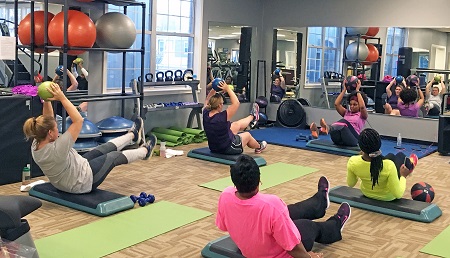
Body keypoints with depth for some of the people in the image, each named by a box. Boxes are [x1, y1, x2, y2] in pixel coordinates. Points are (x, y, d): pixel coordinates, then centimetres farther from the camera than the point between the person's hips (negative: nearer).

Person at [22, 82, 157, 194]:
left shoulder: (36, 145, -15)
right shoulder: (55, 150, -39)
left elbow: (47, 120, -1)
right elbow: (78, 120, -38)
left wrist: (47, 100, -13)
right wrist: (62, 98, -36)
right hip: (83, 181, -8)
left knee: (104, 149, 21)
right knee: (115, 156, 14)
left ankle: (134, 135, 46)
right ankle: (145, 151, 42)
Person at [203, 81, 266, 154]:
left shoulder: (206, 114, -14)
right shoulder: (221, 117, -32)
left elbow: (208, 100, 6)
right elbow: (236, 103, -23)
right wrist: (227, 89, -21)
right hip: (228, 149, -6)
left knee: (237, 124, 25)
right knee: (247, 135, 25)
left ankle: (253, 117, 54)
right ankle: (259, 147, 56)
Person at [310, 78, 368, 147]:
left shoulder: (362, 115, 15)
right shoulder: (346, 113, 29)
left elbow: (362, 106, -8)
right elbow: (336, 104, 14)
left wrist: (357, 91, -1)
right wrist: (344, 89, 13)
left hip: (352, 138, -4)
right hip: (339, 140, 4)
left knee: (342, 125, -36)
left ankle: (327, 128, -70)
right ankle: (317, 132, -62)